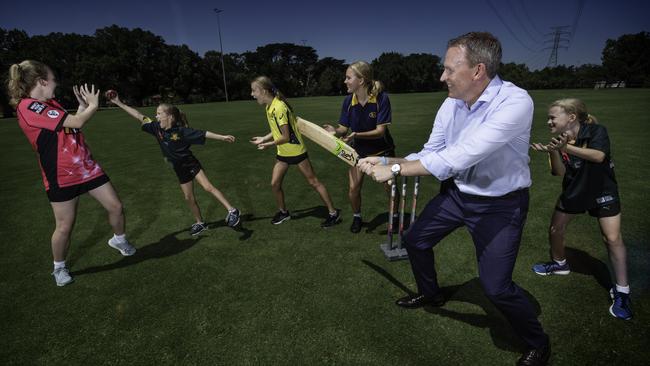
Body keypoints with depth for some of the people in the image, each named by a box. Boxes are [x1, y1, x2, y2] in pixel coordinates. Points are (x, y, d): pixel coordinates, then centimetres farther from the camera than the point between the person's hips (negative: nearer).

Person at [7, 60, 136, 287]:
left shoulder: (50, 103, 11)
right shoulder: (28, 106, -17)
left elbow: (72, 125, 18)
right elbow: (77, 122, -21)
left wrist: (83, 105, 9)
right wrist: (93, 105, -4)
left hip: (87, 166, 7)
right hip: (62, 177, -7)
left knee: (115, 207, 6)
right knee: (65, 226, 4)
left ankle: (119, 240, 33)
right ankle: (59, 268, 28)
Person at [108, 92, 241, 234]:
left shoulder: (182, 131, -19)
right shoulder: (157, 128, -5)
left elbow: (203, 134, -20)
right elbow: (139, 116, 1)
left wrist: (222, 137, -23)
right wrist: (119, 103, 2)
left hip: (191, 164, -6)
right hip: (179, 169, 6)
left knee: (208, 187, -20)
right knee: (189, 198, 10)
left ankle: (232, 211, -19)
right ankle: (200, 223, 24)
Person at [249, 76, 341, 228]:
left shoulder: (279, 107, -24)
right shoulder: (269, 107, 3)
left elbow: (286, 137, -24)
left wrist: (269, 145, -12)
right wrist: (263, 139, 8)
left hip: (296, 151, -8)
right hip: (283, 152, 8)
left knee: (313, 182, 1)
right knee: (274, 183, 7)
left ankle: (333, 213, 14)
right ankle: (283, 212, 30)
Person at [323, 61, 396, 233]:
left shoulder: (381, 98, -24)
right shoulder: (348, 101, -13)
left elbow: (380, 130, -26)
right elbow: (345, 128, -8)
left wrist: (356, 135, -38)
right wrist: (335, 131, -31)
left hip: (382, 149, -2)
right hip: (359, 150, 3)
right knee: (353, 188, -3)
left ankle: (395, 216, 33)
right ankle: (357, 217, 25)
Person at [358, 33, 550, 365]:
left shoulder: (515, 102, -28)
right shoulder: (451, 105, -7)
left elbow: (458, 157, -35)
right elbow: (429, 153, 0)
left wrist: (396, 169, -30)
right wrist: (385, 161, -12)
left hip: (499, 204, -6)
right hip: (456, 193, 7)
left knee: (496, 287, -7)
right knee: (415, 240, 14)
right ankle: (430, 293, 45)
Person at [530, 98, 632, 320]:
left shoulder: (596, 131, -18)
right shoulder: (558, 141, -10)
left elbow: (598, 156, -36)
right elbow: (560, 172, -18)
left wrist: (566, 148, -48)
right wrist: (553, 152, -34)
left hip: (602, 191, -4)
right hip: (573, 191, 4)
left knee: (612, 238, -9)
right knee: (555, 230, 7)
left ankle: (621, 292, 6)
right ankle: (559, 264, 34)